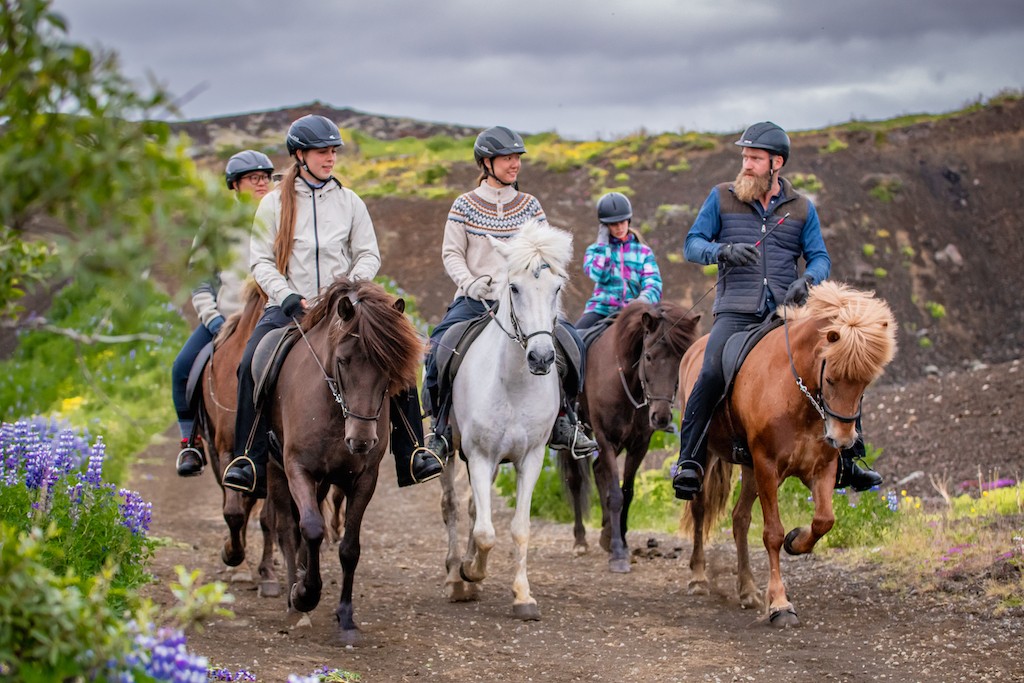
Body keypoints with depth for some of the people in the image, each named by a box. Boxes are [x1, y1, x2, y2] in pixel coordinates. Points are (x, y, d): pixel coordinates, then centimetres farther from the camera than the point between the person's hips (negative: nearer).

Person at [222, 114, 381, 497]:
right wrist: (289, 297, -13)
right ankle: (249, 462, -23)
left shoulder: (350, 202, 10)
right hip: (287, 306, -1)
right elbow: (260, 261, 2)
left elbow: (369, 255, 9)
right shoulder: (275, 203, 6)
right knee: (252, 365, -27)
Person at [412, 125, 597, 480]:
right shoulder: (465, 205, 3)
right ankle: (439, 430, -15)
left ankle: (562, 420, 1)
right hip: (475, 299, -2)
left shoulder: (530, 206, 10)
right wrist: (471, 283, -14)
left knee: (571, 340, -17)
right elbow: (451, 254, 2)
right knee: (439, 347, -27)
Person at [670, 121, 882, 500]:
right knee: (712, 373, -28)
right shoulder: (721, 198, 9)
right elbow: (692, 244, 6)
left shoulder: (802, 208, 12)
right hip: (735, 312, -2)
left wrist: (807, 279, -14)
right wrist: (723, 250, -16)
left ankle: (843, 463, 13)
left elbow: (820, 258, 9)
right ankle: (689, 462, -18)